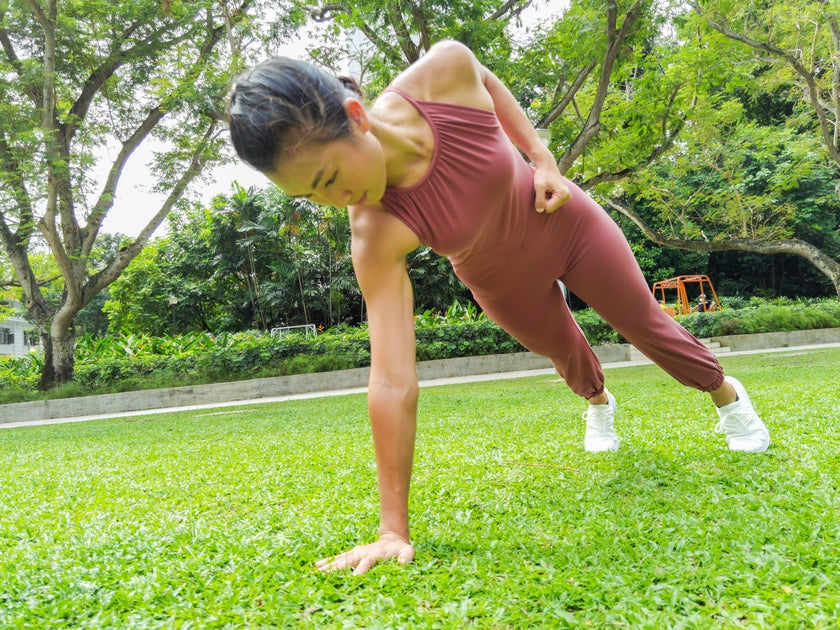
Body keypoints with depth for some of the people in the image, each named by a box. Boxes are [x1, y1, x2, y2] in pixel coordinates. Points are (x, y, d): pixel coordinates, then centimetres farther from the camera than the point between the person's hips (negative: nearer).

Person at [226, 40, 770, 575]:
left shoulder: (446, 71, -36)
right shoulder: (376, 234, -40)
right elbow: (393, 381, -42)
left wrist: (543, 159, -19)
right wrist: (394, 531, -43)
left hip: (565, 221, 1)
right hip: (502, 279, 0)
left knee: (646, 324, 16)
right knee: (566, 351, 25)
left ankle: (727, 392, 49)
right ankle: (599, 403, 64)